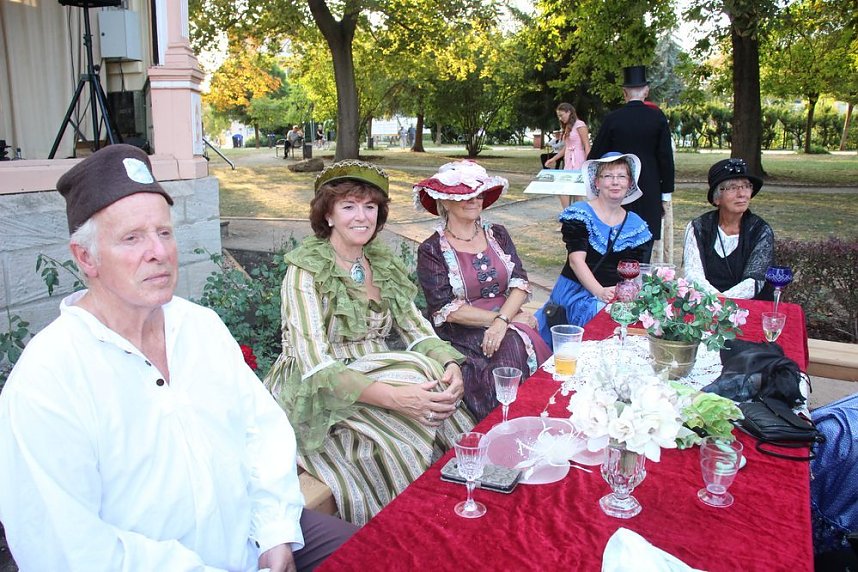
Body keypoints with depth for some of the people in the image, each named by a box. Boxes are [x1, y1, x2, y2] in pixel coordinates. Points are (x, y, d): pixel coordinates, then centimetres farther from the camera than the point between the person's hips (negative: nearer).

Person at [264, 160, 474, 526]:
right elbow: (315, 366, -21)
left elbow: (418, 331, 6)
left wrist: (451, 365, -17)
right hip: (319, 399, -5)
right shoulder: (306, 270, -11)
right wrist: (394, 396, -35)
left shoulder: (383, 263, 9)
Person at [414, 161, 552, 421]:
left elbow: (520, 283, 2)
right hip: (464, 337, -4)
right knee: (513, 346, -28)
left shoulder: (497, 235, 12)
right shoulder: (432, 250, -2)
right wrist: (503, 318, -12)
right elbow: (446, 309, -10)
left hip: (507, 325, 4)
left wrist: (503, 321, -18)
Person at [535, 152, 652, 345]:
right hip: (576, 291, -5)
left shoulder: (636, 226, 12)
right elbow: (576, 260, -11)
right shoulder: (580, 214, -2)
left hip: (617, 295, 6)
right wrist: (600, 292, -23)